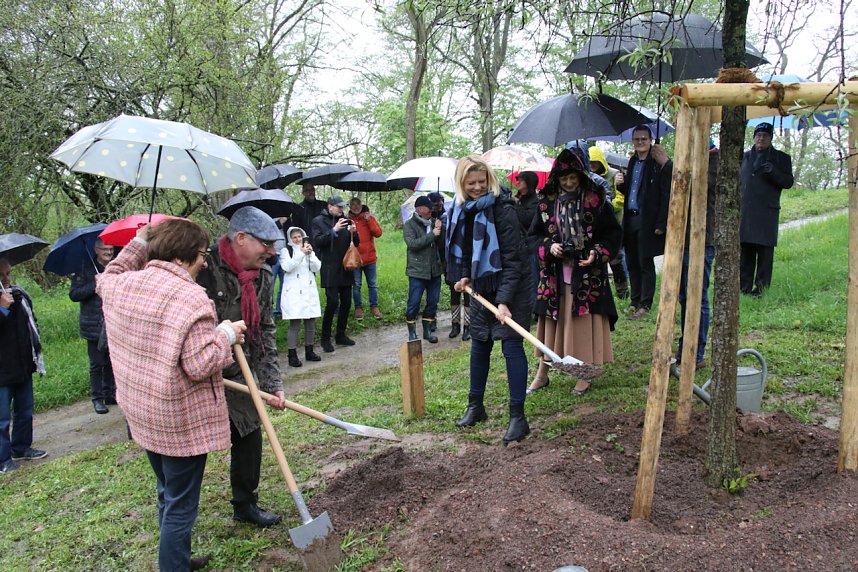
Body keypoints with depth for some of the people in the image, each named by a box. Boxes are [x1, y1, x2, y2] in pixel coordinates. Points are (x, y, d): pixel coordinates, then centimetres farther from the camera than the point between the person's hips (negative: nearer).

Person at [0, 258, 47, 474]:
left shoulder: (20, 294, 4)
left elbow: (31, 322, 18)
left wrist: (36, 352, 17)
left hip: (23, 366, 7)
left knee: (25, 411, 18)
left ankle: (21, 448, 33)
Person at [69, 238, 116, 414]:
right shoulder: (85, 269, -3)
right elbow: (74, 294, -8)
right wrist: (95, 285, -18)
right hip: (94, 325, -3)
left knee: (111, 362, 11)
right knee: (96, 364, 3)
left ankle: (109, 394, 24)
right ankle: (97, 398, 14)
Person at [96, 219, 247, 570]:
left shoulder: (123, 285, -1)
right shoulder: (190, 298, -24)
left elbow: (106, 279, 26)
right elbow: (200, 365, -28)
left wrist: (139, 244, 19)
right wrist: (226, 335, -12)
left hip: (141, 414, 9)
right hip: (182, 421, -9)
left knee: (167, 494, 27)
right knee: (180, 507, 6)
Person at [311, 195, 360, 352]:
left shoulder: (345, 220, 12)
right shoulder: (319, 221, -1)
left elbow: (356, 243, 13)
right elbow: (317, 241, -13)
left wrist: (353, 232, -9)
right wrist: (334, 230, -21)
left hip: (345, 268, 5)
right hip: (330, 270, -5)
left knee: (346, 302, 7)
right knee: (332, 302, -11)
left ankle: (341, 335, 21)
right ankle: (325, 339, 0)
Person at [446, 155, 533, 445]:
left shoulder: (502, 209, -20)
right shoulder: (461, 210, 2)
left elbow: (512, 258, -23)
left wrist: (504, 300, -28)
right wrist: (464, 276, 3)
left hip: (511, 288, -7)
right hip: (483, 287, 7)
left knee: (511, 346, -7)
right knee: (479, 345, 14)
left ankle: (518, 417, 1)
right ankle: (475, 406, 29)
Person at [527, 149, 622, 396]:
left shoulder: (596, 200, -2)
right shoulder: (547, 202, 5)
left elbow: (613, 233, 1)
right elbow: (536, 234, 11)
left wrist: (598, 253, -14)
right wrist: (549, 247, -9)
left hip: (586, 272, -2)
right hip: (554, 273, 2)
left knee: (585, 322, 2)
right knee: (551, 321, 7)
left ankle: (585, 375, 16)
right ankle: (542, 374, 18)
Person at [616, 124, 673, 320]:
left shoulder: (660, 163, -9)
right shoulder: (633, 162, 15)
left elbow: (666, 195, -13)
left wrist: (661, 224, -18)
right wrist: (620, 184, -1)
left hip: (647, 221, -7)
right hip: (630, 218, 7)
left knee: (646, 264, 0)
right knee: (632, 263, 12)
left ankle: (645, 304, 9)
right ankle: (635, 301, 23)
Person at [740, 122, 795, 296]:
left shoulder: (781, 158, 10)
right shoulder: (745, 156, 19)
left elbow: (789, 182, 3)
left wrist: (773, 172, -16)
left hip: (767, 214, -3)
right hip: (744, 213, 3)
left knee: (765, 254, -5)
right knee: (744, 253, 3)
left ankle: (761, 289, -2)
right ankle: (744, 289, 7)